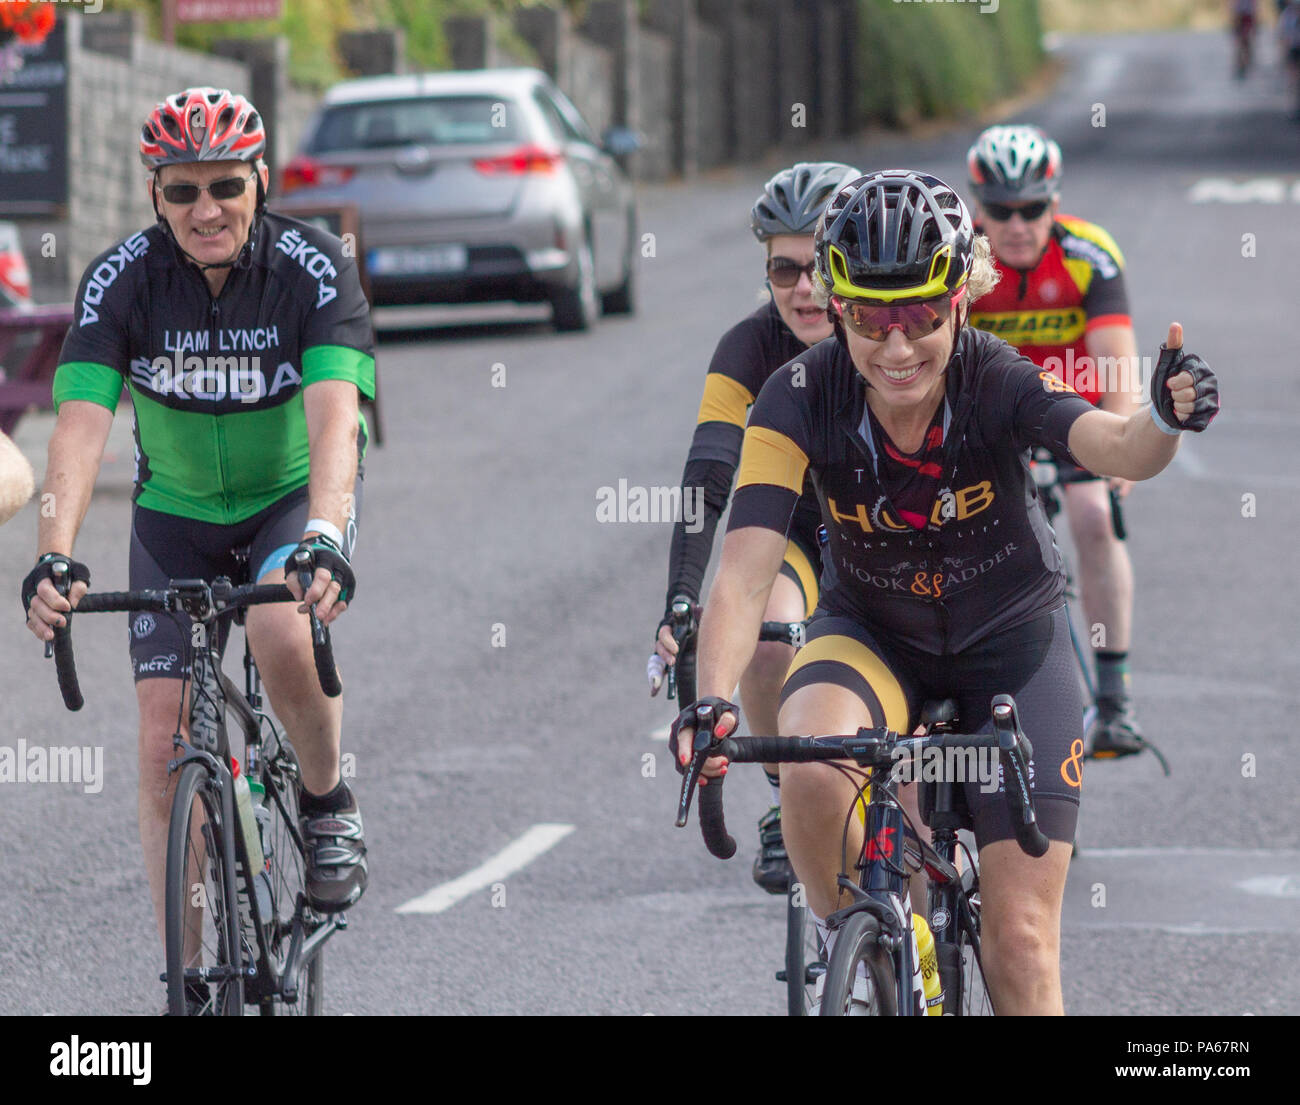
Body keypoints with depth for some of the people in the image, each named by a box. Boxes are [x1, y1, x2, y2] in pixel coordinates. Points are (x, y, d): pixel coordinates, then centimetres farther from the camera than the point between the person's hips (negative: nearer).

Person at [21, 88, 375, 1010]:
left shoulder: (313, 268, -23)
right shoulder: (123, 280, -19)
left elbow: (333, 416, -35)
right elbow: (82, 423, -28)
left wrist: (324, 541, -53)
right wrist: (55, 558, -44)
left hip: (297, 496, -2)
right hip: (177, 513, 2)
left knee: (282, 631, -34)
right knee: (166, 741, -6)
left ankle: (328, 801, -4)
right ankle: (191, 980, 4)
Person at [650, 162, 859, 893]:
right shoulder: (752, 348, -22)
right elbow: (706, 486, -29)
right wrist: (681, 606, -42)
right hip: (792, 535, 0)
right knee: (769, 629, -32)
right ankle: (787, 804, -10)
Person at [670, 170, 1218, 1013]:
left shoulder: (998, 383, -27)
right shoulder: (801, 399, -25)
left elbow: (1118, 448, -46)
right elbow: (744, 571, -32)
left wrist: (1166, 420, -69)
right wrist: (712, 700, -49)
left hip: (1010, 636, 0)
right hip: (873, 633, 0)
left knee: (1023, 940, -6)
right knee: (810, 769, -34)